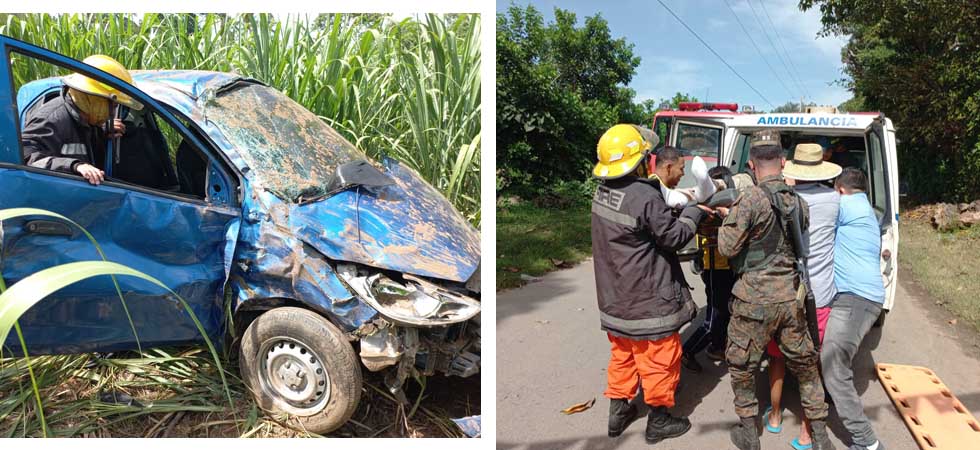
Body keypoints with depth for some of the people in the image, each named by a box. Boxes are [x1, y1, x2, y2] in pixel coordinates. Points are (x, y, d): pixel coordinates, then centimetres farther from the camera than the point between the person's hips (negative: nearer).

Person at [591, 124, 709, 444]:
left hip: (614, 295, 8)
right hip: (647, 299, -8)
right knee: (659, 359, 11)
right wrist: (695, 211, 1)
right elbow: (674, 236, -14)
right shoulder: (646, 197, -26)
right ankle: (658, 422, 26)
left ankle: (618, 412, 34)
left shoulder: (605, 191, 0)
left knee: (622, 355, 22)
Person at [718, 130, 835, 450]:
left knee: (741, 366, 12)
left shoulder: (750, 199, -16)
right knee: (804, 364, 19)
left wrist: (727, 218, 4)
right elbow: (797, 241, 14)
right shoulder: (799, 202, 6)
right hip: (791, 295, 6)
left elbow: (727, 247, -14)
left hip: (755, 298, -6)